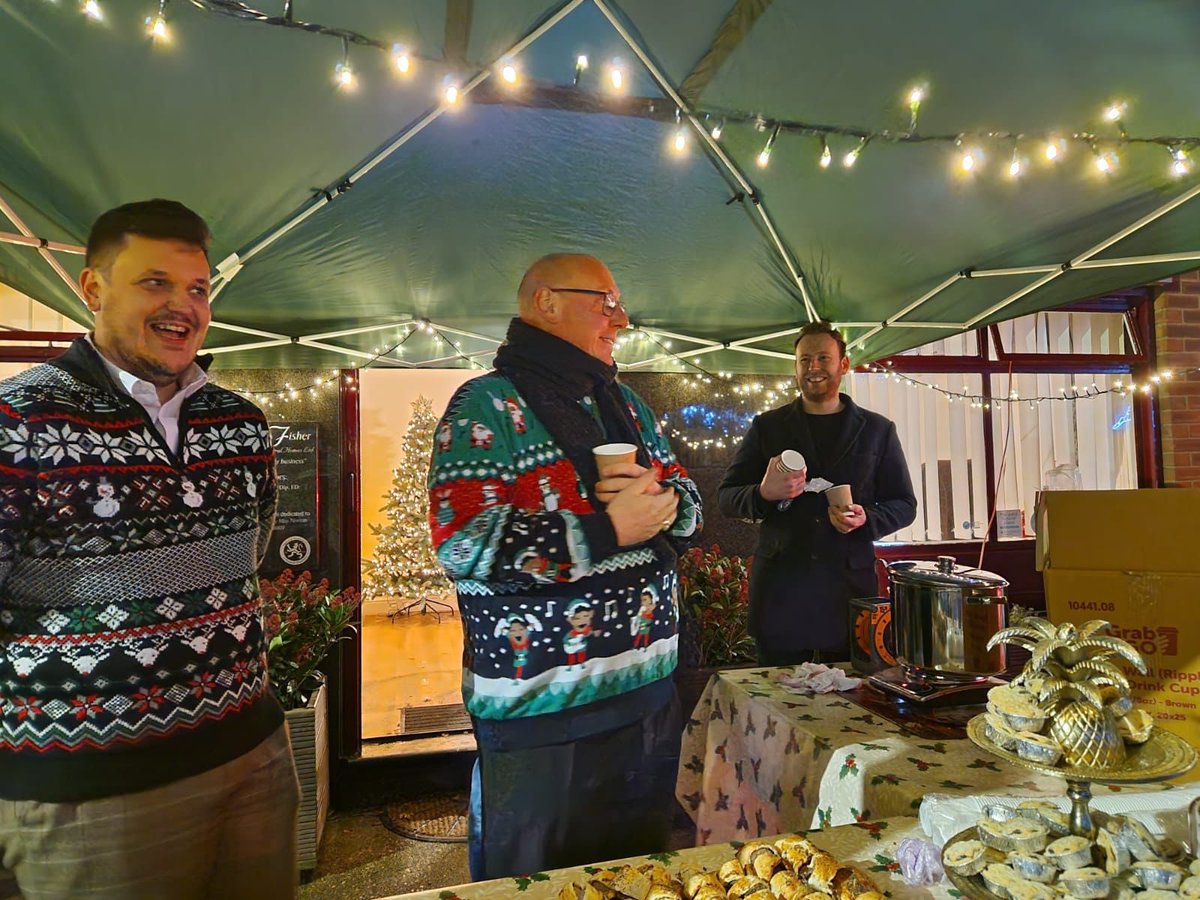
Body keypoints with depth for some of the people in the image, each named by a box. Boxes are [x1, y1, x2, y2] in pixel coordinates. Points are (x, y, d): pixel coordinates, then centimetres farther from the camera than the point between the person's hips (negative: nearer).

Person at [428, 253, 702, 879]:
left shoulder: (625, 403, 12)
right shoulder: (488, 406, -12)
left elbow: (686, 498, 14)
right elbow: (463, 545, -24)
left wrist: (663, 501, -10)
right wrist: (610, 530, -22)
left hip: (650, 692, 7)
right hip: (539, 712, -7)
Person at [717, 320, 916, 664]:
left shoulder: (877, 430, 9)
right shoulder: (767, 426, 6)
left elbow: (904, 504, 11)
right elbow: (726, 496, 6)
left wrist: (867, 519, -10)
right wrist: (764, 493, -16)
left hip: (850, 587, 1)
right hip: (779, 590, 0)